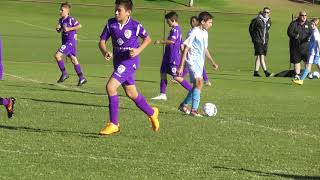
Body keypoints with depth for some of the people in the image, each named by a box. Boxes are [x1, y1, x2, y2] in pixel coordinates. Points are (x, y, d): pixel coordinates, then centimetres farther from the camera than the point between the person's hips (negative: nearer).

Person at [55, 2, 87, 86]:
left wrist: (69, 29, -18)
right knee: (74, 60, 12)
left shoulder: (70, 19, -13)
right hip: (65, 42, 9)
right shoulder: (61, 20, 11)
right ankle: (81, 78, 17)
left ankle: (64, 73, -6)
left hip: (70, 42, -9)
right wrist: (58, 29, -3)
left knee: (57, 55, -16)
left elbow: (79, 25, -14)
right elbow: (59, 31, 19)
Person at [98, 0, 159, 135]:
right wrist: (105, 52, -20)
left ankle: (114, 124, -12)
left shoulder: (135, 26, -13)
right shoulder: (111, 23, -2)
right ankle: (151, 113, 42)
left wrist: (138, 50, -13)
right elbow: (102, 41, 0)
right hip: (118, 61, 6)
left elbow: (147, 39, 3)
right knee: (131, 93, 17)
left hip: (130, 61, -6)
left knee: (110, 87, -20)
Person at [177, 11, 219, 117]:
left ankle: (183, 105, 30)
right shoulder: (194, 32, -13)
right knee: (199, 82, -22)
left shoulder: (205, 33, 12)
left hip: (200, 63, 9)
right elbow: (185, 49, -14)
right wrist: (181, 66, -17)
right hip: (192, 61, -9)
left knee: (197, 85, 12)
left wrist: (213, 62, 28)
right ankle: (194, 110, -22)